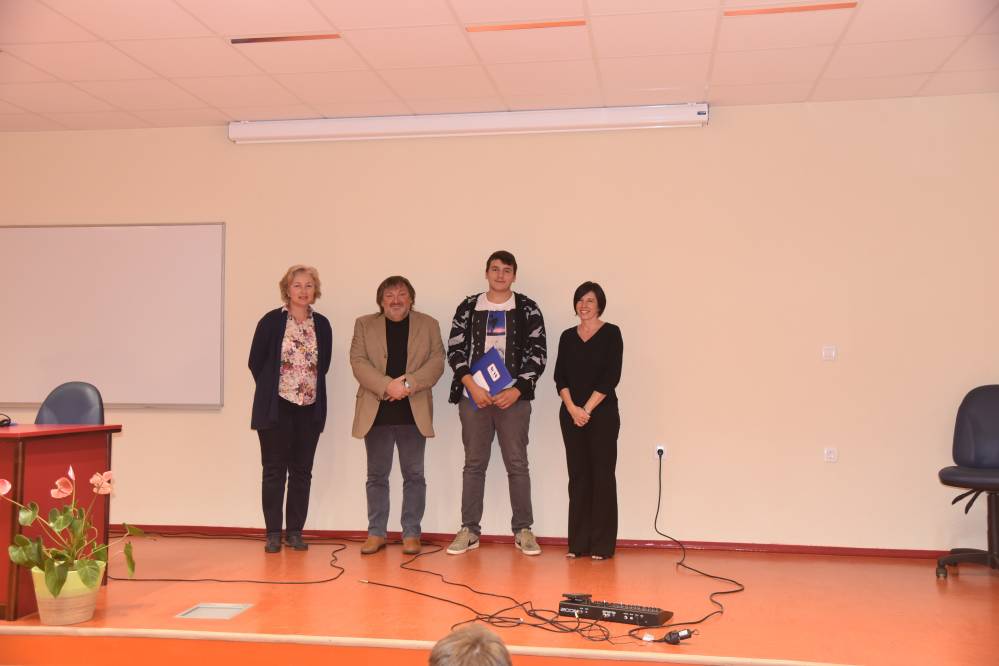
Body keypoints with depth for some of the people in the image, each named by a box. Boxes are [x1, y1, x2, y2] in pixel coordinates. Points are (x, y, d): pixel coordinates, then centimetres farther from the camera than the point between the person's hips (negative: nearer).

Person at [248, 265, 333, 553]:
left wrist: (309, 387, 5)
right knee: (274, 471, 3)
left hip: (310, 409, 3)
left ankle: (295, 532, 16)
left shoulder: (322, 325, 4)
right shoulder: (272, 321, -4)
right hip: (276, 408, -3)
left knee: (302, 471, 7)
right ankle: (273, 533, 10)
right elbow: (255, 362, 1)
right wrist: (272, 389, 5)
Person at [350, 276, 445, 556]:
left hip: (414, 412, 0)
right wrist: (387, 386, -17)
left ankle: (411, 534, 12)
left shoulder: (428, 325, 8)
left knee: (414, 475, 4)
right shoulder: (364, 324, 8)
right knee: (377, 476, 8)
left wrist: (410, 383, -17)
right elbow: (358, 361, -3)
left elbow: (436, 362, -1)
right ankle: (376, 533, 16)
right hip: (376, 412, 1)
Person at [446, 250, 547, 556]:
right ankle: (469, 529, 13)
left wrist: (516, 391, -10)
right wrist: (472, 387, -10)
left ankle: (523, 530, 11)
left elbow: (538, 353, -1)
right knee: (474, 463, 6)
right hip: (474, 396, 1)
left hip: (513, 397, -1)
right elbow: (455, 350, 3)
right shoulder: (467, 307, 6)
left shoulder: (528, 309, 4)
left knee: (517, 464, 2)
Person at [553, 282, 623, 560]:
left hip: (602, 414, -4)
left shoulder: (611, 333, -1)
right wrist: (572, 408, -10)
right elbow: (560, 376, 5)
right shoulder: (567, 336, 11)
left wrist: (588, 409, -13)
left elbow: (611, 376, -9)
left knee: (602, 476, -2)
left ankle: (602, 545, 3)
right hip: (571, 414, 4)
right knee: (578, 476, 6)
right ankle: (578, 543, 11)